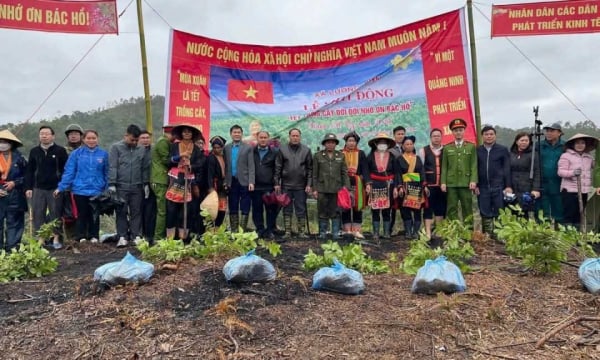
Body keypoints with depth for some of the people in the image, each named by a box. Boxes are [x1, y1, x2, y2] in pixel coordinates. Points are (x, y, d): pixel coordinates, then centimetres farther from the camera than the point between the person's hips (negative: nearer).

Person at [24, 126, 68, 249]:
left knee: (55, 214, 2)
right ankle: (41, 239, 13)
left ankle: (56, 239, 10)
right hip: (38, 189, 3)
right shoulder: (34, 151, 10)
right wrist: (28, 188, 5)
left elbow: (66, 170, -2)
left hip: (55, 188, -3)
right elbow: (29, 171, 11)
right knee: (38, 214, 4)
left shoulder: (60, 150, 0)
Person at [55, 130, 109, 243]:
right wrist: (61, 187, -7)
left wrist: (107, 189, 5)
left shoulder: (103, 154, 2)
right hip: (80, 190, -1)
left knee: (94, 215, 9)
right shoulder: (76, 153, -1)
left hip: (97, 191, 1)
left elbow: (106, 173, 7)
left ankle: (94, 238, 18)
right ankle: (81, 238, 16)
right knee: (82, 215, 8)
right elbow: (69, 171, -2)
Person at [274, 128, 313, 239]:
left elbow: (310, 169, 3)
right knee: (287, 210, 7)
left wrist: (309, 184, -3)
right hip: (286, 185, 0)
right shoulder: (282, 149, 3)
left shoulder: (306, 150, 4)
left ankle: (302, 232, 13)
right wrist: (277, 183, -1)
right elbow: (278, 168, 3)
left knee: (301, 210, 5)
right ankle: (287, 232, 15)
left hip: (301, 186, 0)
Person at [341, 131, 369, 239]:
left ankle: (356, 230, 7)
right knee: (345, 207, 1)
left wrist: (367, 183, -9)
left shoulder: (361, 153, 9)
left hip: (357, 183, 1)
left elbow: (365, 169, 2)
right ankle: (347, 230, 8)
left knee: (357, 207, 2)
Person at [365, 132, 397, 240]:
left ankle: (387, 232, 12)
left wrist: (395, 187, -1)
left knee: (386, 209, 4)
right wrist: (368, 183, -9)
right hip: (375, 185, -1)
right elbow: (367, 171, 3)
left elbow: (395, 173, 6)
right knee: (375, 209, 2)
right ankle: (376, 232, 8)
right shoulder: (371, 156, 4)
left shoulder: (391, 156, 7)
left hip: (388, 185, 1)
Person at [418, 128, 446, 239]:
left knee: (441, 208, 10)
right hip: (429, 185, -2)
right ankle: (428, 232, 3)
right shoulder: (423, 150, 3)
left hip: (442, 185, 2)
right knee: (428, 208, 0)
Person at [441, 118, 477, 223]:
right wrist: (443, 182, -2)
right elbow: (444, 167, 7)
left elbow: (474, 165, 3)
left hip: (466, 183, -1)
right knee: (451, 209, 1)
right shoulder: (447, 148, 11)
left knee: (467, 209, 4)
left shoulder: (471, 146, 8)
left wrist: (473, 180, -9)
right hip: (451, 183, 1)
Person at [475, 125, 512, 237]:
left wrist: (508, 186, -5)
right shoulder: (477, 150, 6)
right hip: (483, 188, 1)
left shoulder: (503, 149, 4)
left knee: (500, 214, 3)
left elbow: (507, 169, 1)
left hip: (499, 188, -1)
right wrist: (475, 185, 1)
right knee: (485, 215, 6)